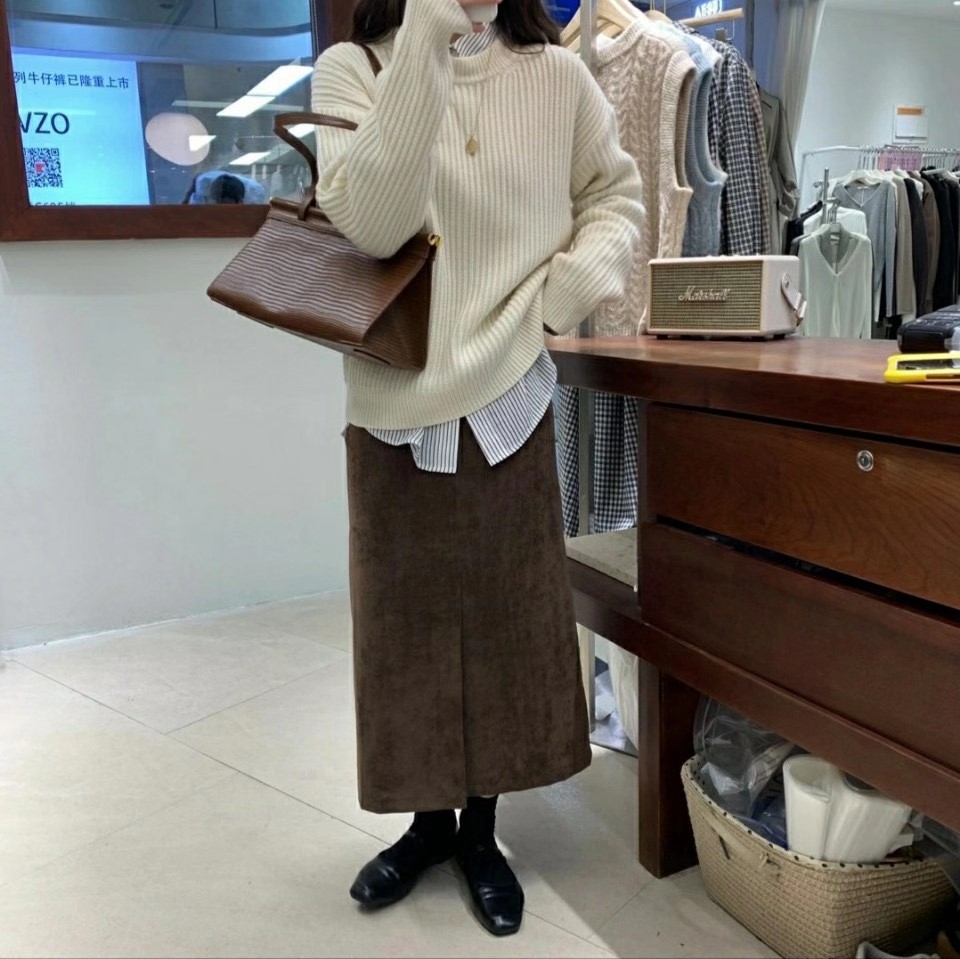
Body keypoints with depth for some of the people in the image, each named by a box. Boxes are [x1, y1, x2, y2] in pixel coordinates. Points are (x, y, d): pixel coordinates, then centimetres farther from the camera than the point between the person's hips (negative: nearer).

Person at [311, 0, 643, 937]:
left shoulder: (556, 77, 1)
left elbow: (616, 194, 14)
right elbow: (370, 222, -21)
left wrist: (574, 280, -5)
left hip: (506, 400, 1)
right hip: (395, 409, 0)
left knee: (508, 618, 8)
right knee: (405, 623, 9)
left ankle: (480, 831, 29)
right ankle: (429, 820, 32)